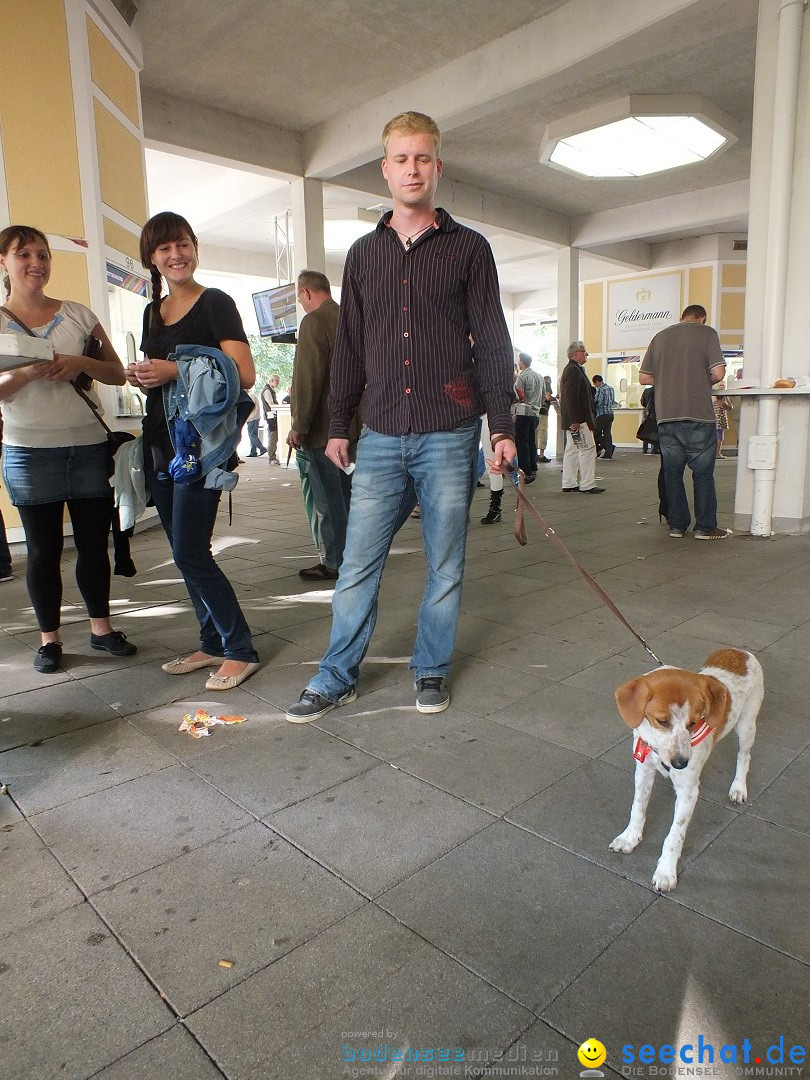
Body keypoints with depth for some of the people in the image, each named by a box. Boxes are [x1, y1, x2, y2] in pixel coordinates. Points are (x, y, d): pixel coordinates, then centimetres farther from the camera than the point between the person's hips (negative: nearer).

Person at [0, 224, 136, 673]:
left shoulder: (77, 314, 7)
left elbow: (118, 374, 7)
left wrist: (82, 363, -11)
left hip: (88, 446, 2)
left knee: (94, 542, 8)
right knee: (44, 549, 6)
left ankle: (101, 627, 22)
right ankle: (49, 638, 18)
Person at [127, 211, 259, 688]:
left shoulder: (215, 304, -5)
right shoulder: (153, 312, 17)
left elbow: (244, 374, -15)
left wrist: (175, 371, -21)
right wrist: (140, 376, 4)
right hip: (160, 441, 8)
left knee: (191, 553, -11)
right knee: (185, 554, 10)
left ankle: (241, 650, 2)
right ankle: (214, 644, 23)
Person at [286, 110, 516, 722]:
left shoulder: (468, 248, 6)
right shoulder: (365, 253, 14)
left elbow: (492, 342, 1)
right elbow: (349, 347, 15)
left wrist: (502, 425, -6)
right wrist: (338, 424, 11)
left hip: (450, 436, -2)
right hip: (381, 437, 2)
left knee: (445, 565, 7)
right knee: (358, 564, 3)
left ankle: (431, 671, 24)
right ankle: (338, 677, 17)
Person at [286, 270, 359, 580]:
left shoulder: (314, 321, -13)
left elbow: (307, 379, -19)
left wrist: (298, 426, -15)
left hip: (323, 428, -9)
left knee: (329, 500, -2)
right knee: (346, 494, 16)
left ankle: (335, 563, 5)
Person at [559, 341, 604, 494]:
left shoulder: (572, 369, 19)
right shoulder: (573, 370, -14)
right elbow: (571, 397, -22)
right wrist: (575, 420, -25)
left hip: (575, 420, 11)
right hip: (577, 419, -11)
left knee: (572, 450, 11)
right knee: (588, 449, -8)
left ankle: (569, 484, 16)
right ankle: (587, 485, -5)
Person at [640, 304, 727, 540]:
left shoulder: (660, 337, 13)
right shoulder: (706, 333, 1)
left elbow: (644, 378, 11)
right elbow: (718, 373, -9)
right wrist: (703, 381, 11)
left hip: (666, 416, 4)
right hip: (698, 415, -4)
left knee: (672, 472, 10)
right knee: (703, 473, 5)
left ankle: (676, 525, 14)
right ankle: (705, 527, 8)